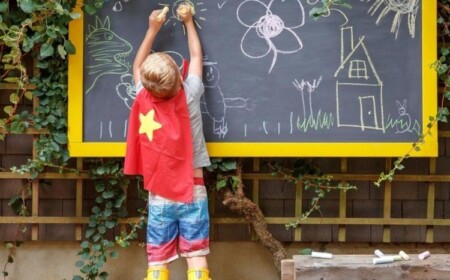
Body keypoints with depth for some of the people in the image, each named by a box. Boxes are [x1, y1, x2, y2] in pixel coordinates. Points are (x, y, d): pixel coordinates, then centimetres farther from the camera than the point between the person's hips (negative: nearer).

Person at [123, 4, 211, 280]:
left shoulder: (143, 99, -5)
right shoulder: (189, 96, -8)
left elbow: (137, 66, 15)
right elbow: (196, 57, 9)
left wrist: (153, 30, 21)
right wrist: (189, 22, 22)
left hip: (159, 194, 1)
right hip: (191, 189, -1)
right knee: (196, 254, -2)